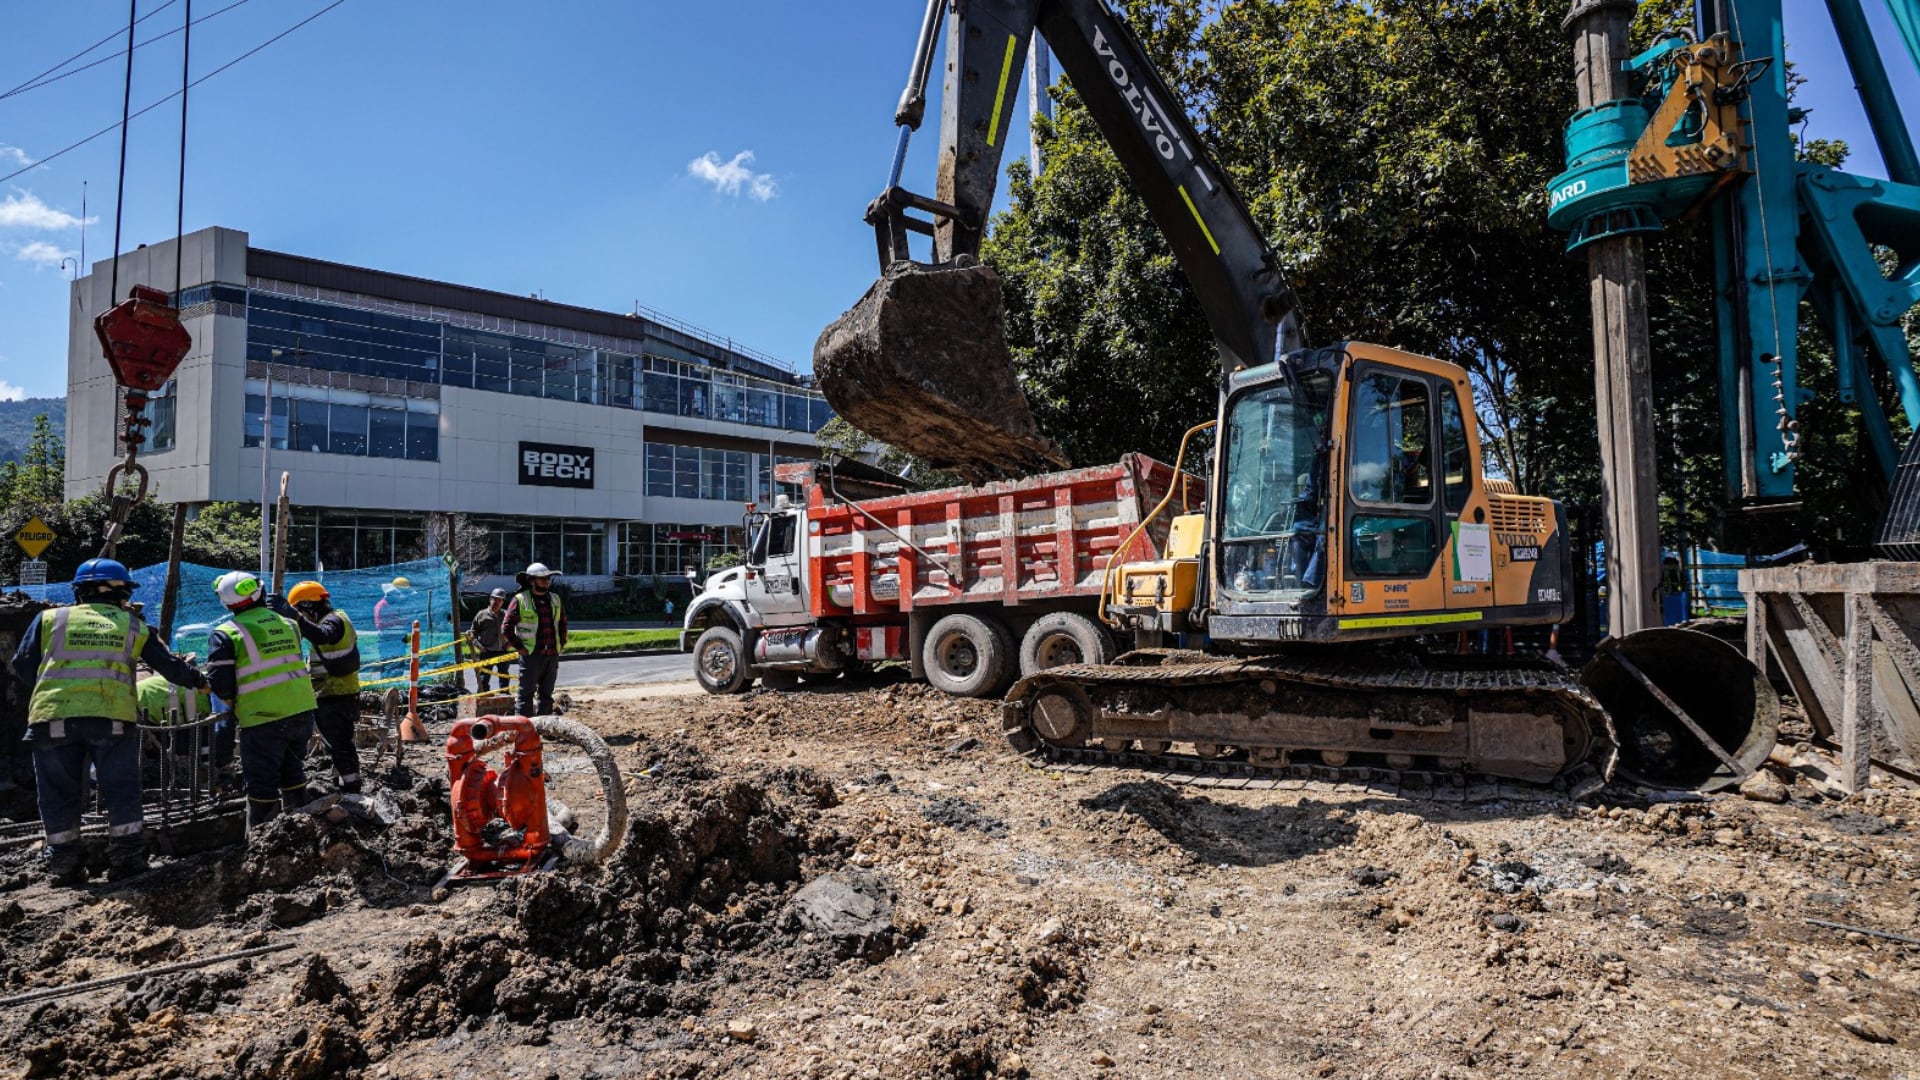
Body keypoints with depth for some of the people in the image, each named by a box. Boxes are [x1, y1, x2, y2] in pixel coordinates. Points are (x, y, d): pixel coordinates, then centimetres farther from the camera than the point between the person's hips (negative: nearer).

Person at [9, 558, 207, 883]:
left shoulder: (50, 619, 15)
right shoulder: (132, 626, 15)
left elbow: (22, 667, 11)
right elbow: (170, 666, 17)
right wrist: (198, 681, 35)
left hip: (52, 717, 1)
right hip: (112, 718, -1)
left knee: (59, 793, 12)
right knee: (121, 790, 8)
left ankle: (64, 864, 16)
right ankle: (126, 858, 9)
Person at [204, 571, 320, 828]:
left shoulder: (227, 634, -8)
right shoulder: (287, 623, 9)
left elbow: (219, 683, -10)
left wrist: (233, 701, 8)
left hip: (264, 719, -6)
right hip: (302, 710, 6)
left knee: (262, 783, 4)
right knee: (292, 771, 23)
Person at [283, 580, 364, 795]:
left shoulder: (333, 620, -15)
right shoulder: (336, 620, 16)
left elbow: (321, 636, -38)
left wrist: (294, 616, -43)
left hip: (333, 699, -10)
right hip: (344, 695, 10)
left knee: (339, 747, -4)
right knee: (342, 744, 18)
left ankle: (351, 791, 0)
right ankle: (350, 789, 26)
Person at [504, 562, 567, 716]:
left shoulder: (555, 600, 12)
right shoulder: (520, 601, -7)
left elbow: (563, 622, 24)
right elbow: (506, 627, -6)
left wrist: (562, 643, 14)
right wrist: (520, 648, -9)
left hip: (552, 656, 6)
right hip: (531, 656, -6)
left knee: (546, 695, 13)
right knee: (526, 694, -3)